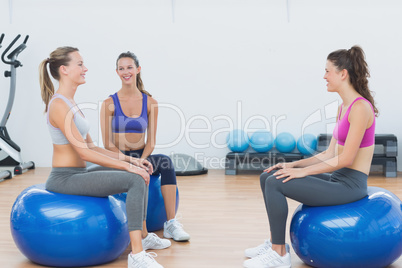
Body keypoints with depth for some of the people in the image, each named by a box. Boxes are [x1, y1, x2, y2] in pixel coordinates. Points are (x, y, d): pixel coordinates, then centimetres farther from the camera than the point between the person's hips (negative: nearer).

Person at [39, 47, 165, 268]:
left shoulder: (70, 103, 14)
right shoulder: (58, 105, -17)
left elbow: (90, 147, 14)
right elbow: (84, 152, -21)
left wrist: (128, 159, 6)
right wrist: (126, 165, -20)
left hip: (78, 174, 10)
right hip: (65, 178, -10)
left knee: (141, 173, 10)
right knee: (136, 180, -23)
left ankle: (143, 236, 14)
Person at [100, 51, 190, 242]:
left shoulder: (150, 103, 3)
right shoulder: (109, 104, -2)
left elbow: (151, 141, 1)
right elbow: (107, 143, -6)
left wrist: (141, 161, -18)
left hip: (141, 157, 2)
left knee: (166, 162, -30)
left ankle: (171, 223, -33)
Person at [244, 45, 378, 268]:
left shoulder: (360, 107, -18)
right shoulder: (344, 107, 12)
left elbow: (346, 159, -22)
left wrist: (302, 171, -17)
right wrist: (294, 165, 5)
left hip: (350, 185, -9)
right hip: (337, 179, 9)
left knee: (275, 184, -20)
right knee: (268, 177, 5)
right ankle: (275, 243, 14)